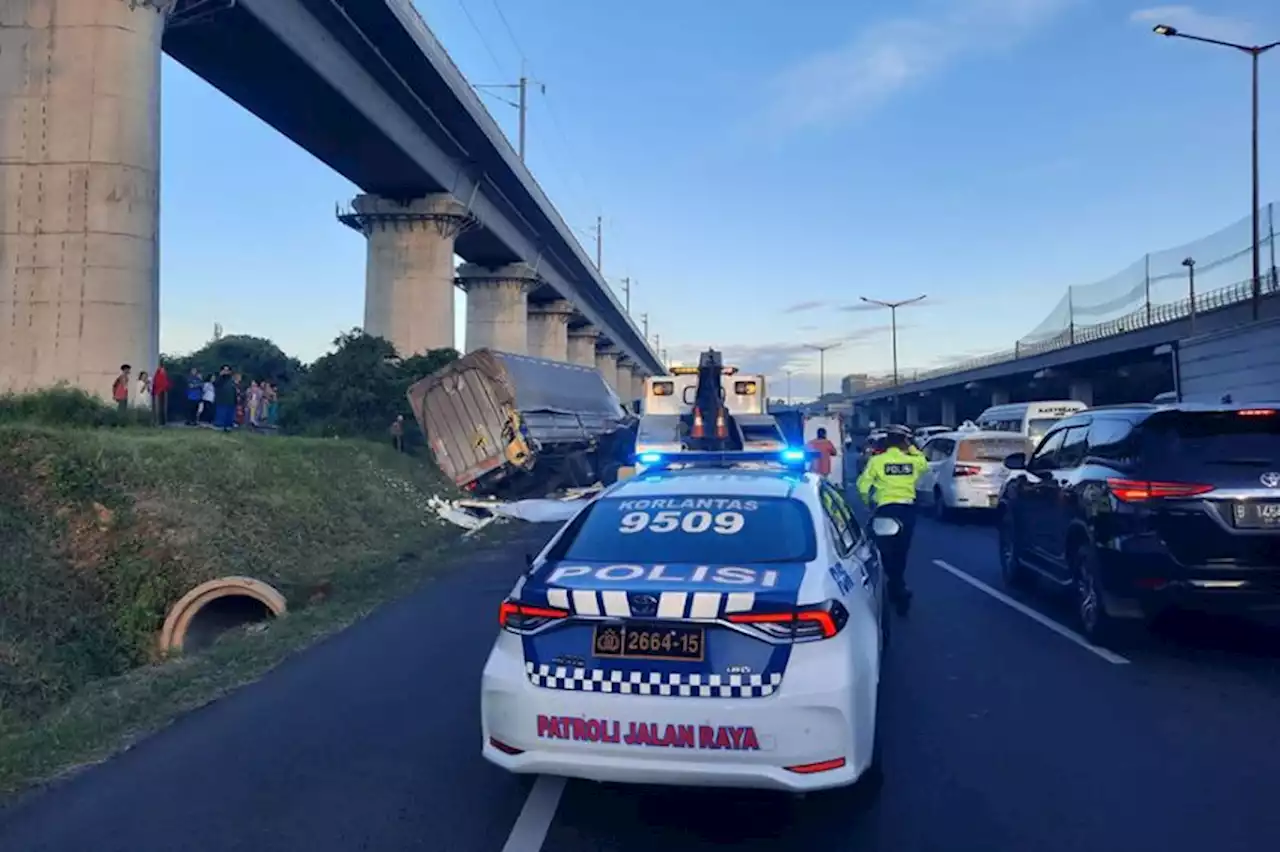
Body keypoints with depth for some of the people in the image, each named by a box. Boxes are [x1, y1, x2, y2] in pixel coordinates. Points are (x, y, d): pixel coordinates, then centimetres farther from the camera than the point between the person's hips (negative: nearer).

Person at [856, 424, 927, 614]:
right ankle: (895, 588, 27)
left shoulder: (877, 461, -5)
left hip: (886, 509, -3)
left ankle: (900, 591, -7)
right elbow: (924, 464, 27)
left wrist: (869, 502, 10)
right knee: (901, 552, 17)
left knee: (888, 552, 6)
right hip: (907, 509, 3)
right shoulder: (912, 460, 2)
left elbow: (863, 486, -7)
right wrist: (911, 448, 21)